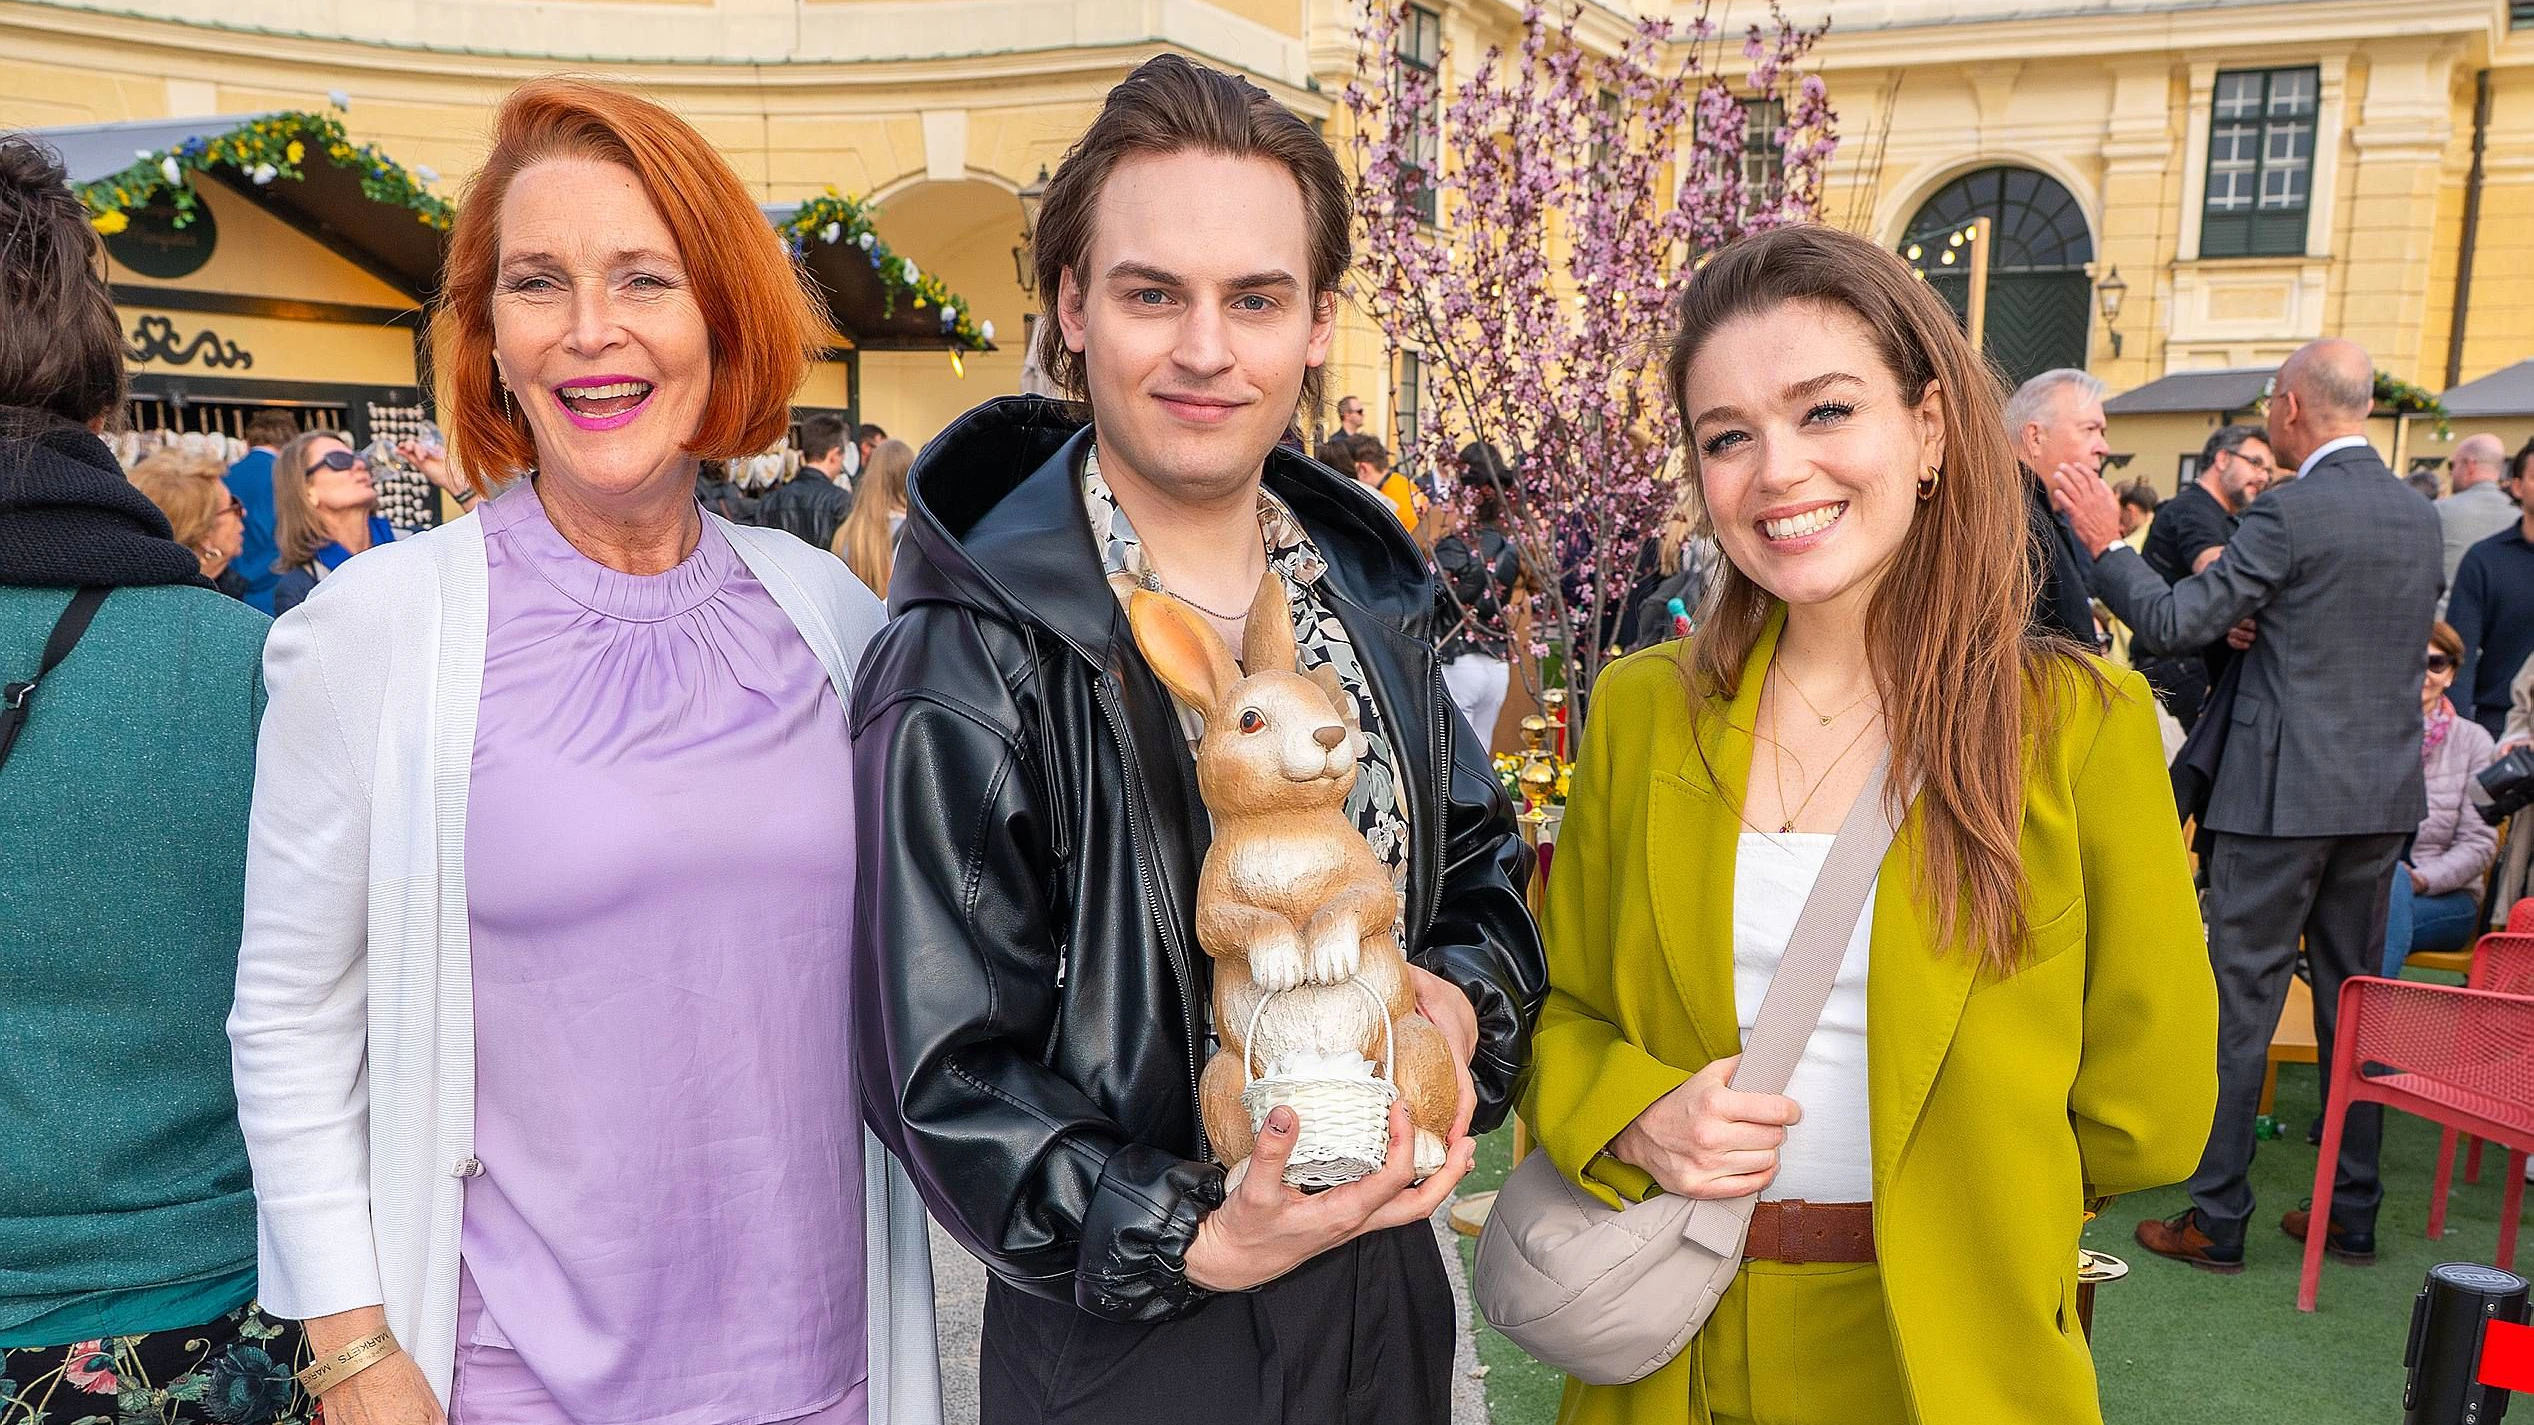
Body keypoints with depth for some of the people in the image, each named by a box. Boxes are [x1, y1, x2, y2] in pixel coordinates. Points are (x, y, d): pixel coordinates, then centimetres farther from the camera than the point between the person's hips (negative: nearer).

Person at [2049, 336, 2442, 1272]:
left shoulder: (2290, 514, -15)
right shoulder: (2421, 516, 9)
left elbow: (2172, 623, -16)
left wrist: (2106, 544, -3)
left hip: (2284, 795, -7)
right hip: (2386, 794, 7)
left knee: (2241, 1000, 0)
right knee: (2353, 998, 15)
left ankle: (2216, 1220, 6)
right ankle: (2353, 1211, 23)